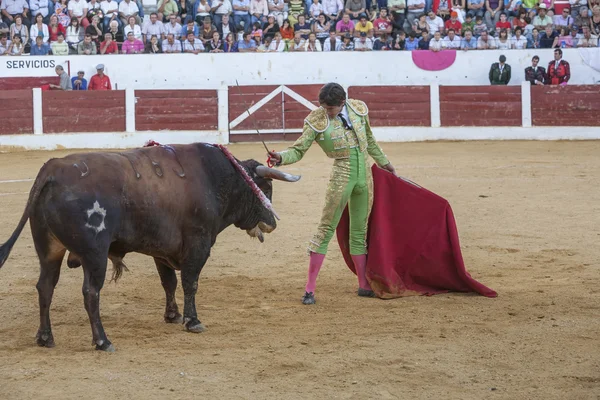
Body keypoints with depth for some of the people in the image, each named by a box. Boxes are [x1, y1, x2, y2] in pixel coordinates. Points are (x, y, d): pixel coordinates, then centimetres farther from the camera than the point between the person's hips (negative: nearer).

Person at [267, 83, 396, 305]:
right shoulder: (317, 121, -11)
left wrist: (384, 162, 29)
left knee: (360, 231, 13)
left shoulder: (358, 110, 1)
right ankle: (310, 288, -4)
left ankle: (364, 285, 24)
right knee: (326, 228, -6)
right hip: (342, 176, -4)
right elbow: (298, 150, -13)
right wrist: (281, 157, -34)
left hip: (364, 176, 4)